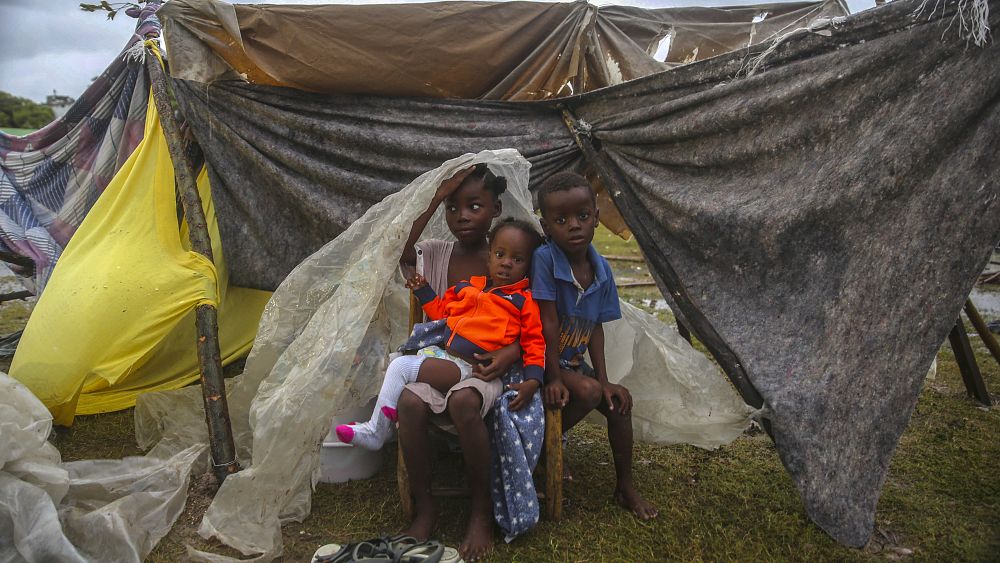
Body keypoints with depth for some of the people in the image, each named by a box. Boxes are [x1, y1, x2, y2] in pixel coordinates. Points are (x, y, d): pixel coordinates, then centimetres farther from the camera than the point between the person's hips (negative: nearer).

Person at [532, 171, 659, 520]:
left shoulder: (601, 270, -5)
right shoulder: (544, 259, -24)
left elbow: (596, 327, 0)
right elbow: (548, 324, -24)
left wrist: (603, 378, -5)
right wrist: (553, 377, -21)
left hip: (574, 362, 7)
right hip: (542, 361, -6)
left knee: (619, 401, 0)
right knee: (588, 393, -27)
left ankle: (626, 486, 18)